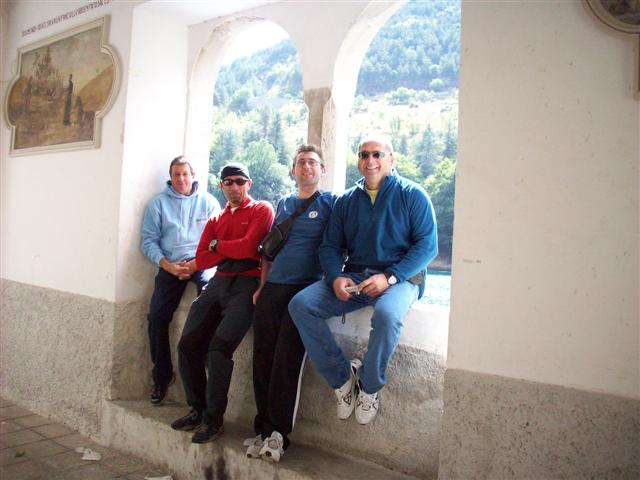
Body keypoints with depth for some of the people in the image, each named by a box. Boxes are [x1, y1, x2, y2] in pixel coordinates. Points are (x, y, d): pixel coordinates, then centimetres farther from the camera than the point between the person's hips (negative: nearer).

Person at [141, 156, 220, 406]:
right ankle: (161, 376, 9)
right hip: (170, 267, 2)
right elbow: (149, 241, 5)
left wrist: (197, 263, -11)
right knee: (157, 317, -10)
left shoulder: (208, 201, 10)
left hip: (201, 265, -1)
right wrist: (169, 265, -9)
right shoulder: (158, 203, 12)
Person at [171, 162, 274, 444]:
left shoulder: (261, 210, 5)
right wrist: (234, 249, -1)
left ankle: (213, 418, -5)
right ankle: (198, 409, 15)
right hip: (218, 282, 6)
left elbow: (249, 247, -11)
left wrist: (218, 245, 5)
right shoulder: (216, 219, 22)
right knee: (188, 344, -2)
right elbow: (201, 260, 10)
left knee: (220, 346, -21)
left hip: (247, 284, -6)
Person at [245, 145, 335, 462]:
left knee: (287, 358, -10)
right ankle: (264, 428, 13)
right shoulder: (283, 204, 19)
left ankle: (279, 432, 1)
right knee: (262, 356, 2)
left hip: (307, 289, -5)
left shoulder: (331, 204, 4)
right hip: (272, 289, 5)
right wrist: (262, 285, 14)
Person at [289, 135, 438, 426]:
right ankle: (342, 377, -6)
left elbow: (427, 245, -6)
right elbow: (330, 246, 12)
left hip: (399, 278, -4)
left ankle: (370, 386, -10)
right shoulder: (346, 201, 15)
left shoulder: (412, 195, 3)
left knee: (387, 313, -38)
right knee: (300, 304, -18)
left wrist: (389, 277, -18)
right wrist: (336, 277, -10)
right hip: (352, 277, 4)